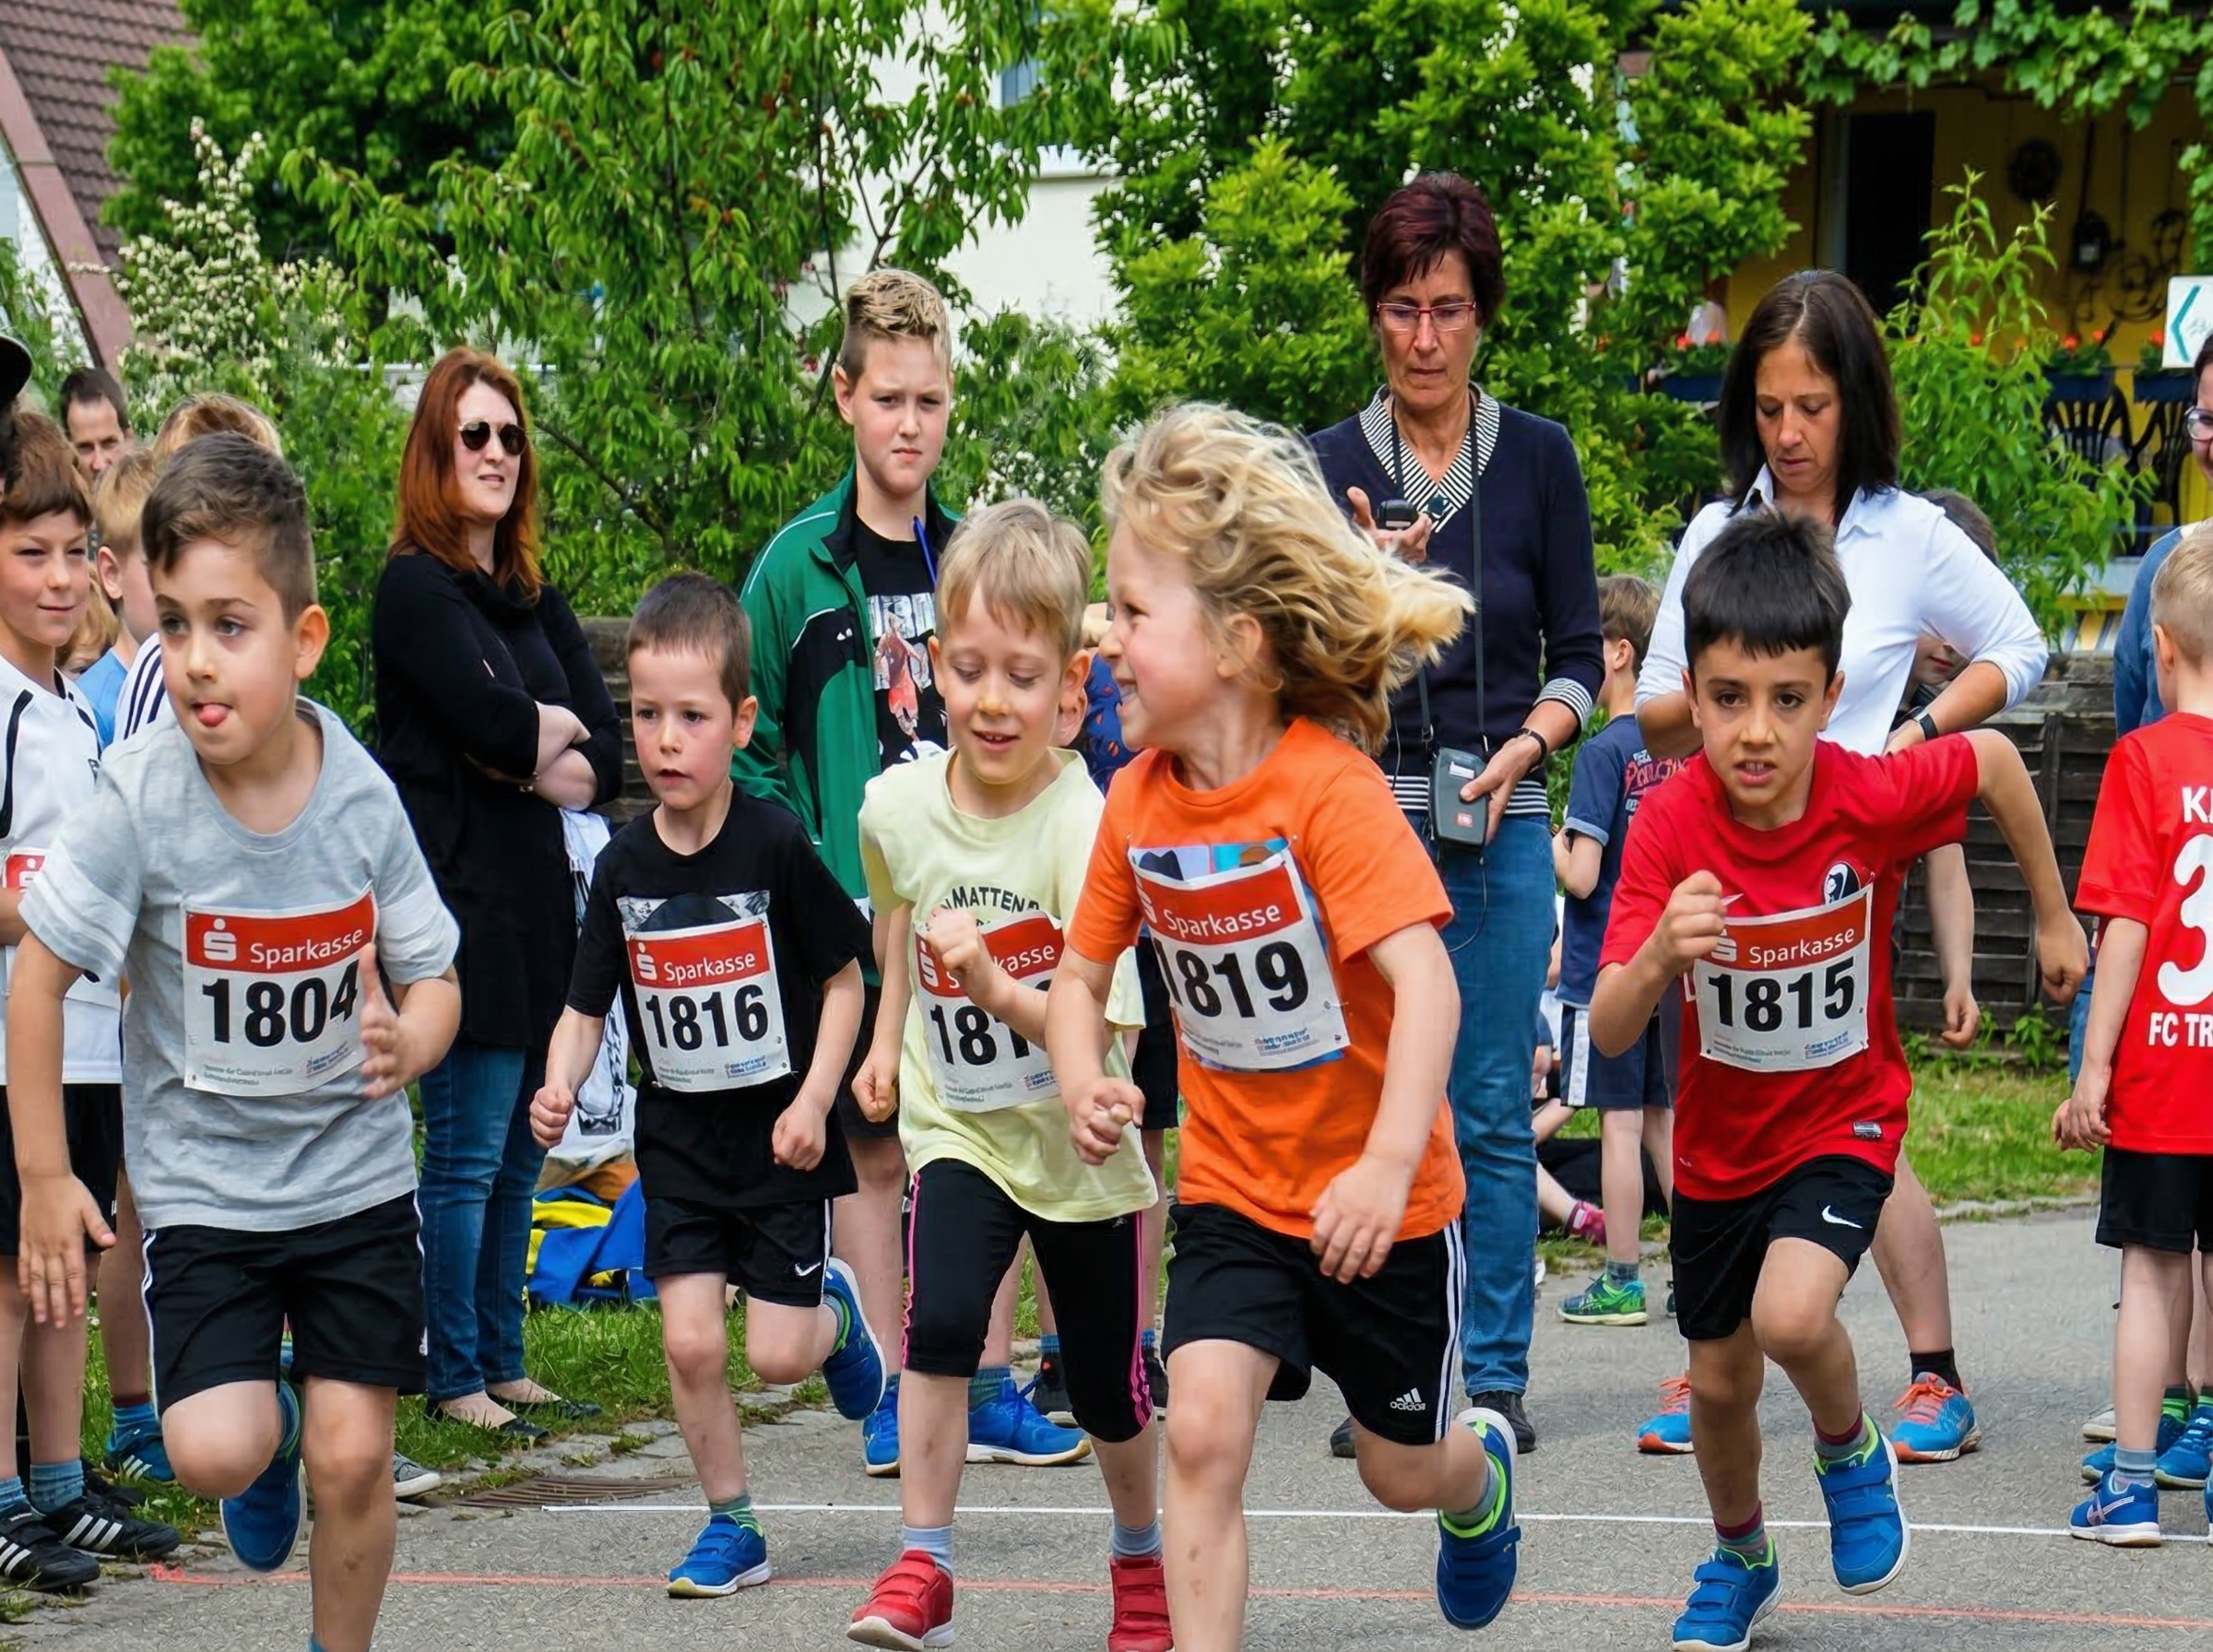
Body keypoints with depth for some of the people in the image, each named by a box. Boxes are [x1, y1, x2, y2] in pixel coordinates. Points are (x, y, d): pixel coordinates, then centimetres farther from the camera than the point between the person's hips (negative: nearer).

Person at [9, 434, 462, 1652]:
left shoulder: (362, 796, -13)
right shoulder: (140, 800, -18)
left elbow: (433, 980, 0)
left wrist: (407, 1045, -24)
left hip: (357, 1174, 1)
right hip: (203, 1181, -1)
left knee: (352, 1460, -1)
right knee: (213, 1451, -14)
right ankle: (268, 1440, 23)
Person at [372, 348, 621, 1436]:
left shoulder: (534, 600, 16)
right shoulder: (416, 589, -7)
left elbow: (607, 755, 8)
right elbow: (497, 725, -21)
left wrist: (533, 758, -11)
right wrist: (557, 731, -1)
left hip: (534, 897, 7)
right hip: (458, 899, -7)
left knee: (519, 1155, 11)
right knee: (467, 1157, -5)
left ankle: (503, 1364, 18)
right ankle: (455, 1379, 1)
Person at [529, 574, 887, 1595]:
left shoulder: (776, 847, -13)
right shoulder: (624, 866, -4)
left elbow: (844, 980, -5)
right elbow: (586, 1008, 2)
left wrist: (814, 1101, -13)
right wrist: (558, 1090, -17)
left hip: (779, 1136, -3)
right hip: (678, 1138, 3)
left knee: (776, 1354, -4)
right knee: (690, 1342, -6)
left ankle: (834, 1311, 32)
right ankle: (732, 1525, 12)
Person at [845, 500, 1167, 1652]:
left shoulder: (1085, 829, -22)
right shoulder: (896, 805, -9)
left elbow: (1096, 1030, -25)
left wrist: (993, 985, -40)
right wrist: (890, 1036, 19)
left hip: (1080, 1145, -2)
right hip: (958, 1127, 2)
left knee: (1107, 1386, 11)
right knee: (940, 1320, -23)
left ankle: (1141, 1556, 38)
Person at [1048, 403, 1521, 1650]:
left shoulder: (1328, 787, -25)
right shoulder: (1140, 802, -5)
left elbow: (1426, 984, -32)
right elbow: (1082, 973, 7)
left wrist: (1387, 1165, -43)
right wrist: (1085, 1086, -15)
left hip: (1379, 1200, -4)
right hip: (1235, 1188, 4)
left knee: (1400, 1469, 15)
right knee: (1204, 1427, -17)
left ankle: (1479, 1468, 51)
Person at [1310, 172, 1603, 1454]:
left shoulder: (1538, 458, 6)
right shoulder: (1330, 467, 5)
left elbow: (1580, 656, 6)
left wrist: (1524, 746, -11)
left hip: (1500, 824, 0)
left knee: (1494, 1111, 1)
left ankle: (1495, 1373, 8)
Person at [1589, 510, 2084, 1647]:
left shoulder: (1875, 798, -26)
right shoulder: (1670, 825, -25)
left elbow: (1995, 760, -3)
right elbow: (1608, 1035, -29)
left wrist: (2055, 915, 7)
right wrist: (1658, 958, -50)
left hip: (1845, 1117, -2)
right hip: (1720, 1138, 2)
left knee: (1792, 1317, -27)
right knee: (1719, 1382, 16)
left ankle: (1852, 1451, 7)